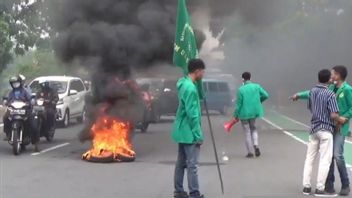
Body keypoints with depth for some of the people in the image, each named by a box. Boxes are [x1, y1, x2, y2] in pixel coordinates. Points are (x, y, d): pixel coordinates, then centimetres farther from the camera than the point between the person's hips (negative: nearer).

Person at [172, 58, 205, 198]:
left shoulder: (184, 84, 10)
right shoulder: (191, 88, -20)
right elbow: (192, 115, -22)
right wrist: (198, 135, -17)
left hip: (182, 131, 10)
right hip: (189, 133, -10)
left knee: (181, 162, 13)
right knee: (192, 165, -6)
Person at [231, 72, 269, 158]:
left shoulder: (241, 89, -12)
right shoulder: (256, 86, -3)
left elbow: (239, 104, -10)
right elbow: (266, 95, -4)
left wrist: (236, 115, -1)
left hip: (244, 113, -3)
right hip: (254, 111, 3)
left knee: (247, 132, 7)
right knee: (253, 129, 23)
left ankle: (250, 152, 9)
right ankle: (256, 145, -1)